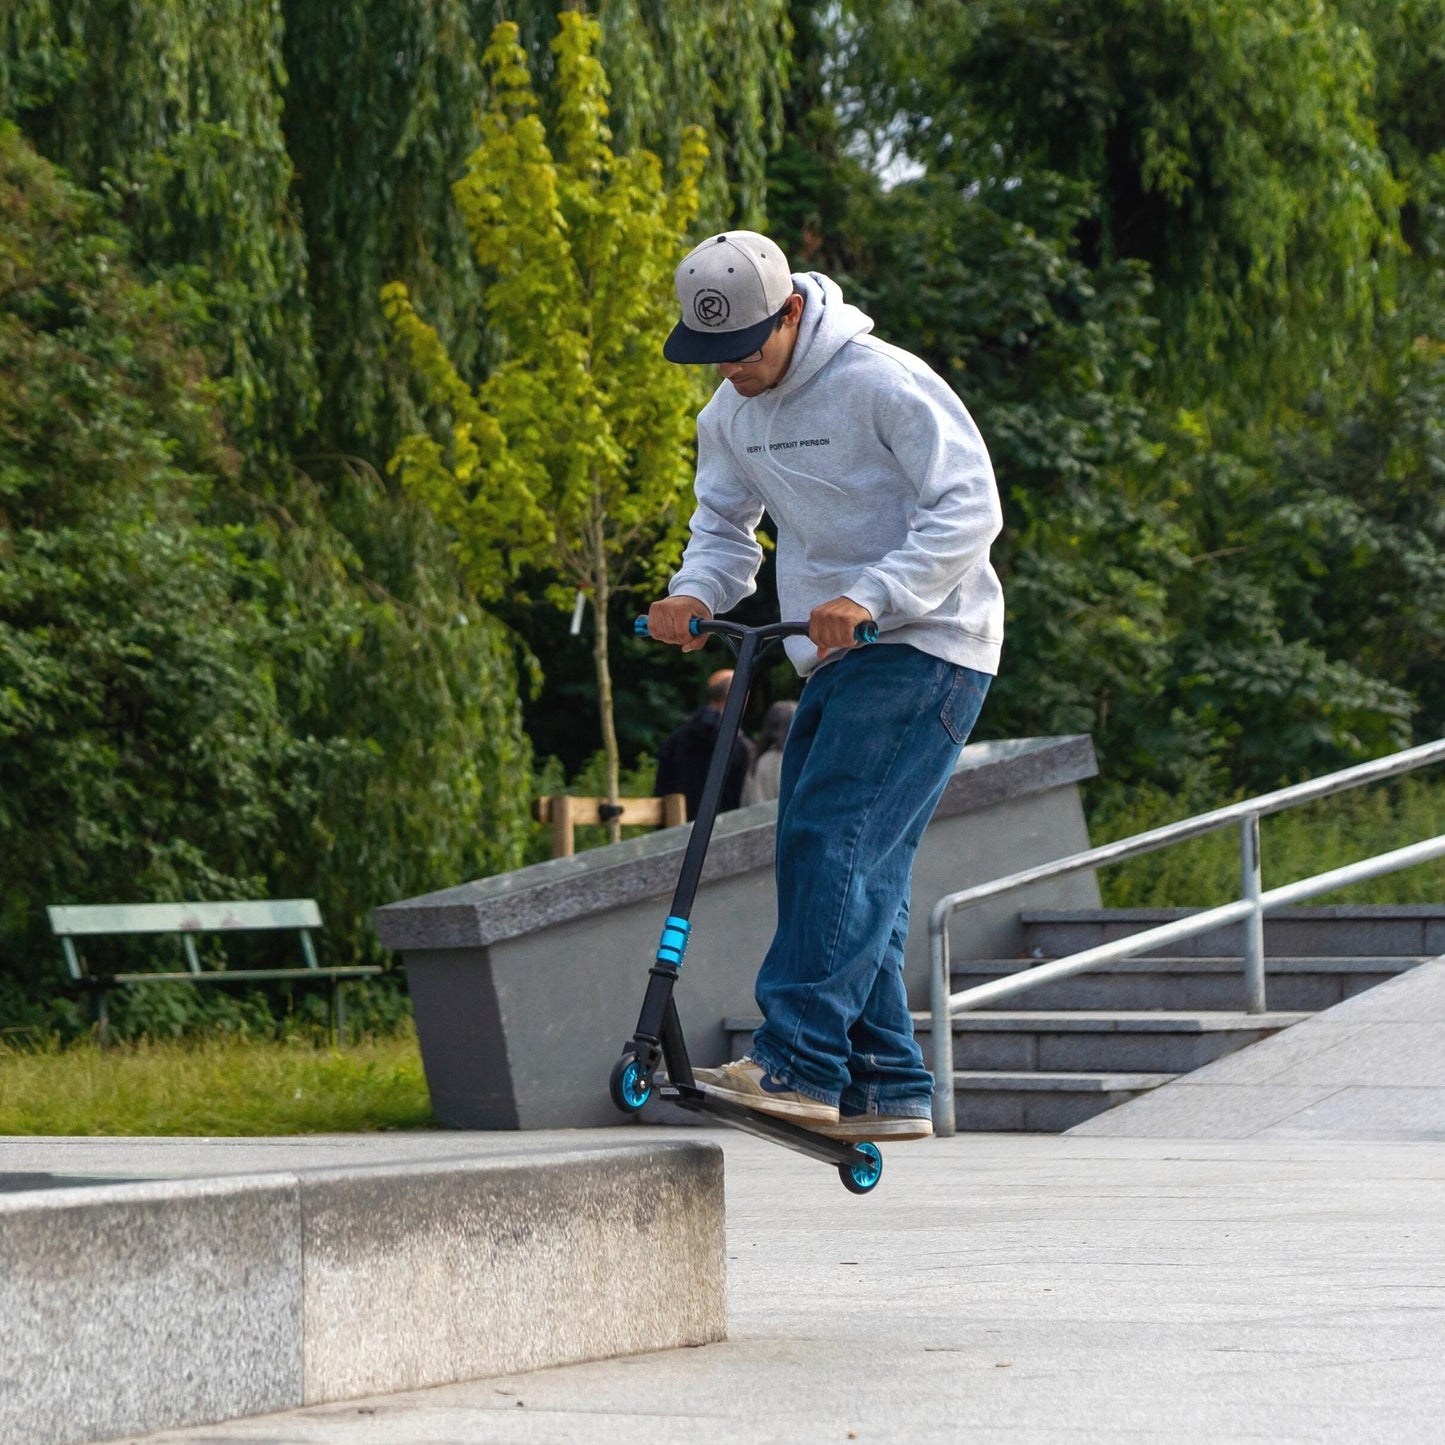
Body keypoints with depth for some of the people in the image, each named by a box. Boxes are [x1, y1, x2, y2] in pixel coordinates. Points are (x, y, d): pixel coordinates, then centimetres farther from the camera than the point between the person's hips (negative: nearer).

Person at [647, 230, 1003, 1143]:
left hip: (926, 648, -8)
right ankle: (888, 1087, 8)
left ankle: (798, 1064, -26)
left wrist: (874, 597, -30)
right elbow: (727, 529, 16)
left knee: (835, 837, -20)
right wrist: (696, 593, -8)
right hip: (836, 659, 8)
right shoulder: (729, 417, 9)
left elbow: (969, 507, -19)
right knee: (842, 864, 4)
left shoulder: (882, 383, -15)